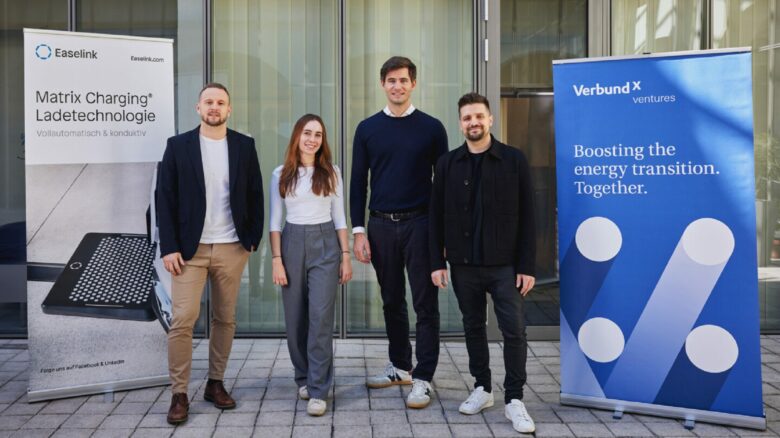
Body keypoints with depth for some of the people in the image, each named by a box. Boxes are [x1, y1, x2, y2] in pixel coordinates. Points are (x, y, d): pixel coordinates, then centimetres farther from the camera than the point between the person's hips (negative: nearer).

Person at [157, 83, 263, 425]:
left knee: (225, 319, 9)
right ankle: (179, 394, 5)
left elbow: (255, 195, 7)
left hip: (232, 248, 2)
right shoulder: (178, 145, 0)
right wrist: (168, 247, -8)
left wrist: (253, 238, 1)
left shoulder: (244, 146, 5)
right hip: (190, 248, -2)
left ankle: (215, 383, 23)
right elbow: (165, 200, -2)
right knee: (182, 320, -6)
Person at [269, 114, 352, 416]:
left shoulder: (331, 173, 6)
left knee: (321, 316, -9)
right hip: (292, 243, 1)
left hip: (325, 244, -1)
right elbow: (275, 221, 4)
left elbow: (339, 217, 7)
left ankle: (318, 391, -4)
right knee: (295, 318, 7)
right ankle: (304, 378, 27)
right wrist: (277, 260, -3)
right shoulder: (281, 175, 5)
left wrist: (346, 256, 1)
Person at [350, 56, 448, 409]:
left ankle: (423, 378, 8)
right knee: (392, 300, 13)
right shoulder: (368, 129, 6)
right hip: (381, 225, 3)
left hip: (420, 224, -2)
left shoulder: (431, 128, 1)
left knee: (425, 303, 0)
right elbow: (358, 182, 6)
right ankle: (400, 366, 28)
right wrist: (359, 230, 0)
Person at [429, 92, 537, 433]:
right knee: (473, 328, 13)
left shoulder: (514, 160, -2)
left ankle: (514, 400, 8)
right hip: (463, 265, 3)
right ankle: (482, 388, 27)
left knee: (514, 331, -3)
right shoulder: (447, 164, 4)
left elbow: (526, 216, -3)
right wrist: (437, 262, 0)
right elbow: (437, 217, 6)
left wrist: (527, 265, -7)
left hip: (504, 264, -2)